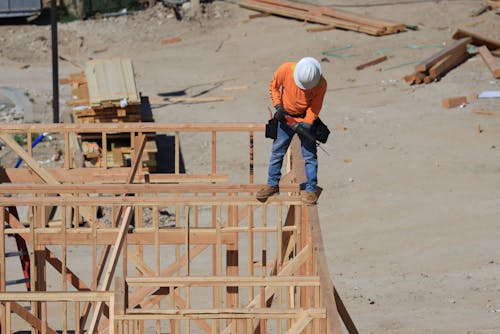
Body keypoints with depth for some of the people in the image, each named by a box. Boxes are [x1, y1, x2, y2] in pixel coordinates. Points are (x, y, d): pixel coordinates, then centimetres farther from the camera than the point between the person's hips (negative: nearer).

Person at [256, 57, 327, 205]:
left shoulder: (320, 84, -24)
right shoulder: (285, 70, -23)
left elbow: (315, 107, -14)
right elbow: (274, 86, -4)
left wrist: (307, 123, -29)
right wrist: (278, 106, -15)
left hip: (306, 119, -2)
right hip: (285, 117, 2)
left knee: (309, 154, -4)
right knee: (277, 151, 6)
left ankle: (310, 190, 3)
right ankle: (272, 184, 21)